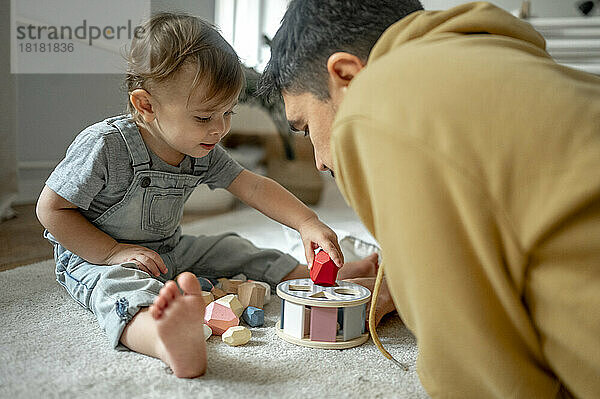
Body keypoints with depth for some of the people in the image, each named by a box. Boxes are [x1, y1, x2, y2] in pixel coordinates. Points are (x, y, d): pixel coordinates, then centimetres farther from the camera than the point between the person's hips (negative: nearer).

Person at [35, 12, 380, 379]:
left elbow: (254, 187, -5)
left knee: (234, 250, 3)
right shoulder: (105, 146, -23)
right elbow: (52, 208, -16)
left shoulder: (204, 152, -4)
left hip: (170, 252, 8)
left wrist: (308, 224, -16)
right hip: (94, 257, -7)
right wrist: (114, 252, -24)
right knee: (121, 286, -38)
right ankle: (175, 344, -71)